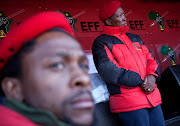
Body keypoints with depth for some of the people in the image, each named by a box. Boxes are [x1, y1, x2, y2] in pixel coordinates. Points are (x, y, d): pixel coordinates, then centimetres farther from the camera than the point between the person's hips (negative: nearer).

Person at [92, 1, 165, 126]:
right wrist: (141, 81, -14)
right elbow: (108, 71, -15)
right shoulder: (101, 43, -2)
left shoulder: (134, 38, 21)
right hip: (129, 102, -6)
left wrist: (152, 76, -7)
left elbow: (150, 59, 17)